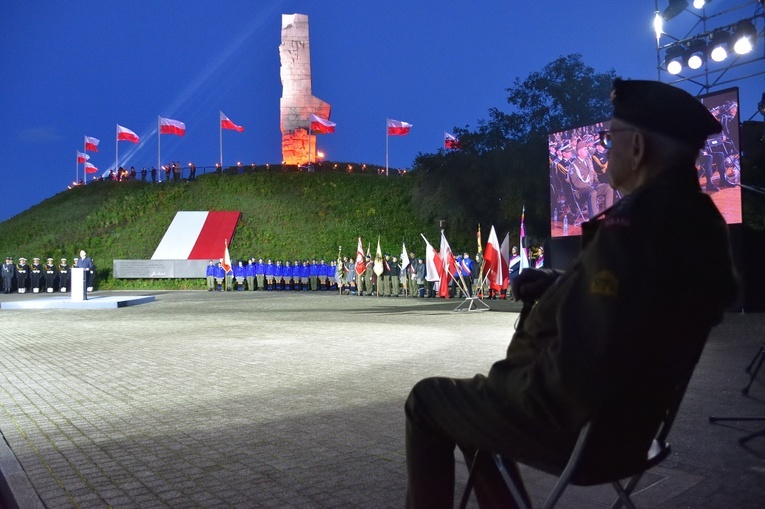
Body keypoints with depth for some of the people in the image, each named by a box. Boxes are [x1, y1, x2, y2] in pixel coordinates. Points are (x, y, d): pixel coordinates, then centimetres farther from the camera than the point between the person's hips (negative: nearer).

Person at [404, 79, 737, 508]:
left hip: (575, 420, -9)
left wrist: (512, 382, -14)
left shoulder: (632, 226, -29)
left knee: (427, 401, 10)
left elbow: (584, 366, -33)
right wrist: (560, 282, 3)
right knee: (476, 402, 27)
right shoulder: (701, 221, 1)